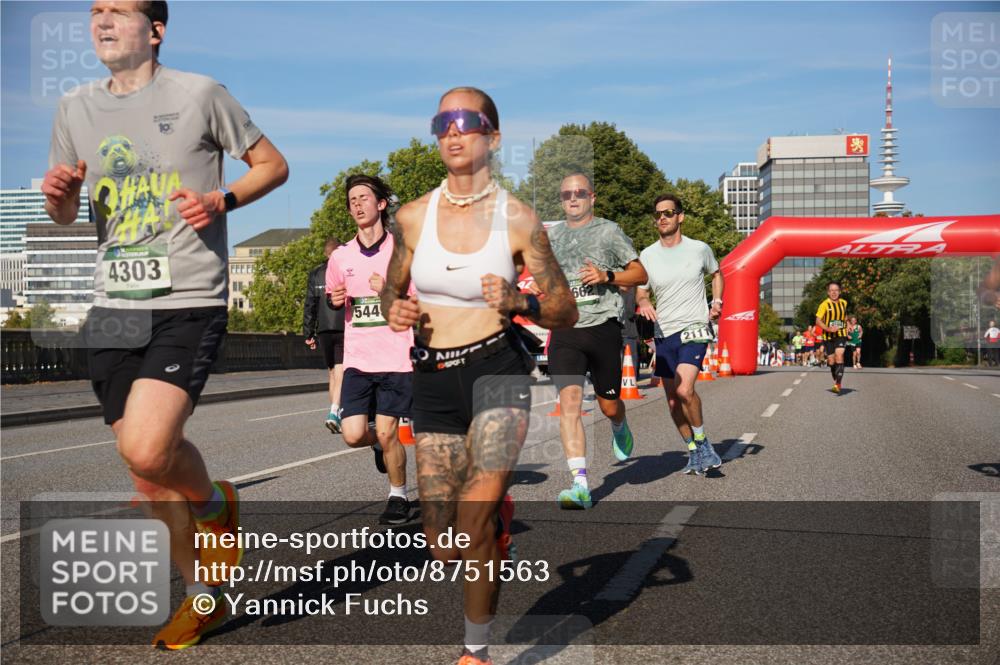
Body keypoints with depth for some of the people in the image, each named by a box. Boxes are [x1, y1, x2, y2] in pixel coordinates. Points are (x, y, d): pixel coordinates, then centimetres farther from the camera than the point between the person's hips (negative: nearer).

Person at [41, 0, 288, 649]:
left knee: (147, 449, -24)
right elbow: (64, 214, 20)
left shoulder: (198, 94, -1)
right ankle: (204, 596, 29)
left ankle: (215, 502, 11)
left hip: (188, 306, -5)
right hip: (113, 310, 6)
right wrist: (58, 193, -3)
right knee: (147, 470, 10)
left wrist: (220, 201, -11)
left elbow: (273, 164, 7)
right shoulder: (76, 108, 13)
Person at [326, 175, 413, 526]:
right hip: (357, 359, 4)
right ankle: (380, 446, 32)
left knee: (387, 433, -3)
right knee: (353, 435, -5)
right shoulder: (340, 256, 9)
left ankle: (398, 496, 21)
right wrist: (334, 300, 1)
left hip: (396, 359, -3)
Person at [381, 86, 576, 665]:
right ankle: (497, 514, 42)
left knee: (474, 529, -16)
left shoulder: (518, 219, -5)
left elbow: (566, 314, 0)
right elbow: (392, 290, 16)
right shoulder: (413, 216, 2)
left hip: (498, 369, -3)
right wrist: (396, 310, -7)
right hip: (434, 378, 3)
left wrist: (519, 302, -20)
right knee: (444, 549, 7)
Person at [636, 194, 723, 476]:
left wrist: (717, 301, 4)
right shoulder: (647, 256, 3)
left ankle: (702, 442, 0)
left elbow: (716, 273, 20)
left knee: (684, 389, -24)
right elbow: (641, 291, 12)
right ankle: (694, 451, 26)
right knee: (673, 401, 7)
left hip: (694, 329, -3)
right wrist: (643, 302, -12)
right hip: (663, 334, 3)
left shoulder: (699, 249, 1)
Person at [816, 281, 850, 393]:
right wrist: (828, 328, -23)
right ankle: (836, 380, 29)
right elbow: (818, 321, -10)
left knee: (839, 356, -19)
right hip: (829, 336, -1)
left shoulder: (844, 303, 7)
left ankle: (838, 383, -22)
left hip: (841, 335, 1)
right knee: (831, 360, 5)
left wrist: (846, 326, 11)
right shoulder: (824, 304, -7)